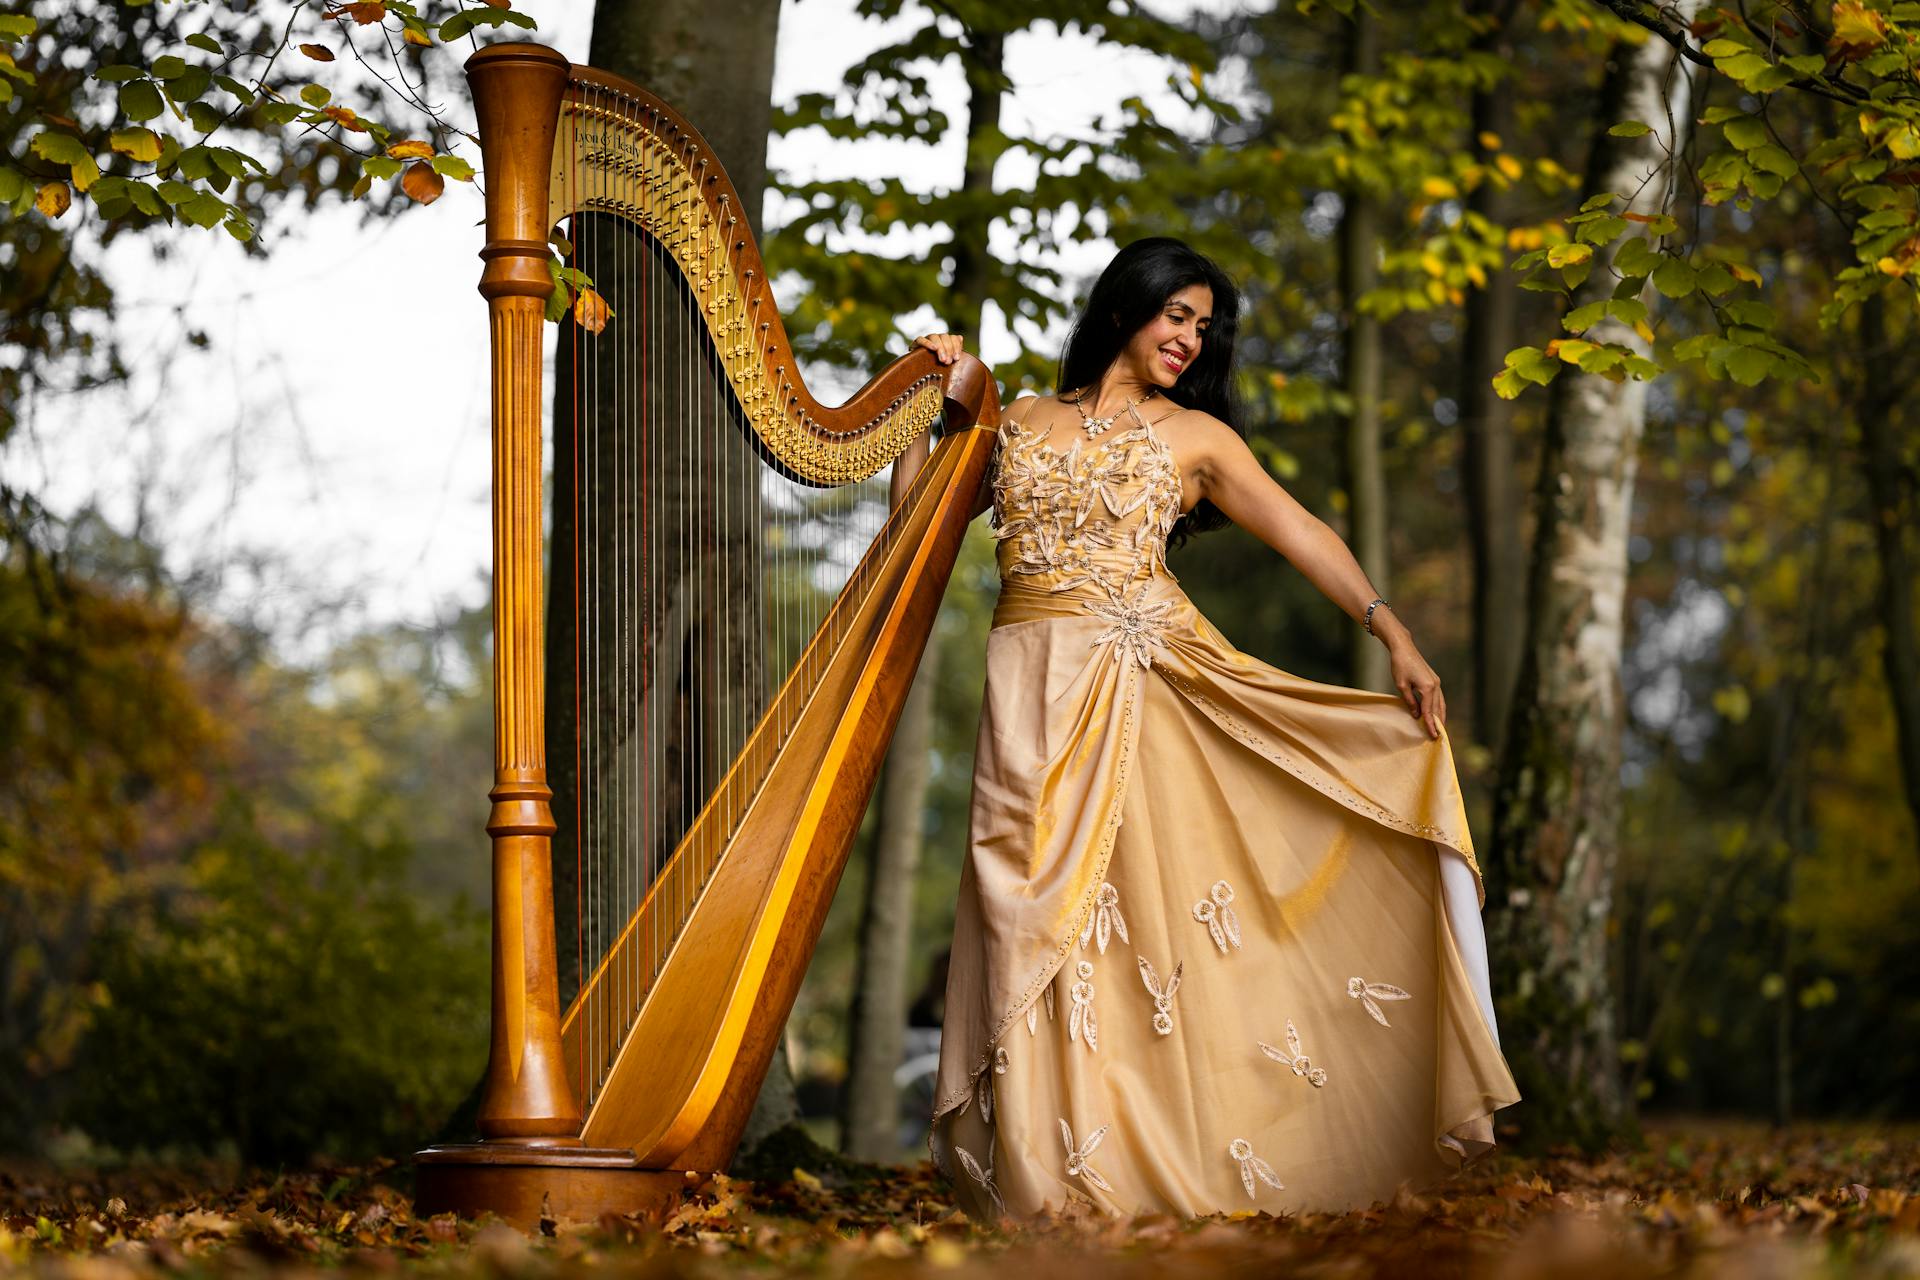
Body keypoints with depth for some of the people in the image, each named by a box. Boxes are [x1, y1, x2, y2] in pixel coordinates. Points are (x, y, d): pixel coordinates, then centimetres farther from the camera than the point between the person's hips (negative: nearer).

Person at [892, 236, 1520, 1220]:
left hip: (1142, 685, -1)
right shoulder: (1020, 423, 16)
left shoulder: (1193, 436, 12)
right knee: (1038, 911, -6)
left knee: (1143, 902, -7)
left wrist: (1392, 632, -7)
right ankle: (1042, 1168, -3)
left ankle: (1153, 1161, -2)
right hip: (1032, 690, 1)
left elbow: (1300, 533, 3)